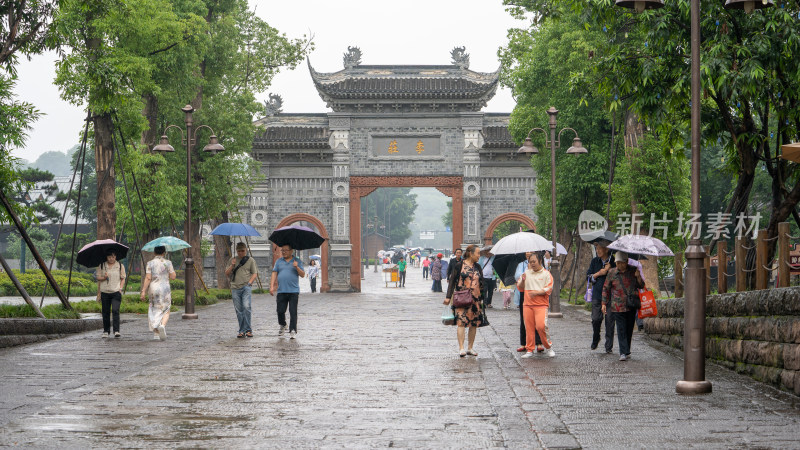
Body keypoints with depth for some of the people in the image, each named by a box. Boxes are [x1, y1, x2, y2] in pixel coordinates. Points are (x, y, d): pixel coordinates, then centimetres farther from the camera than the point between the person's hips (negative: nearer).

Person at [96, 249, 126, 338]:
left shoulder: (120, 266, 8)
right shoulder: (101, 266, 9)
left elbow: (123, 279, 12)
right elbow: (98, 277, 11)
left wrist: (120, 288, -2)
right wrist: (104, 278, -9)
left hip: (116, 292, -2)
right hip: (104, 292, 2)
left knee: (115, 311, -15)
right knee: (105, 312, 5)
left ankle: (116, 331, -16)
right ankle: (106, 331, 17)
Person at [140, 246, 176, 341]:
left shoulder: (150, 263, 0)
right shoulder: (167, 263, -2)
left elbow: (148, 278, -8)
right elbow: (173, 277, -3)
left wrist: (143, 291, -8)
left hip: (153, 289, 2)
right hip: (165, 289, -2)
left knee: (155, 311, 13)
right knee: (166, 311, 5)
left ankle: (156, 334, 9)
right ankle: (162, 325, -26)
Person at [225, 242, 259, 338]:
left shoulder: (250, 260, 10)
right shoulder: (232, 260, 16)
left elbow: (255, 273, 8)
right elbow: (227, 273, 14)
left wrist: (249, 283, -8)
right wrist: (232, 265, -3)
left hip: (246, 287, -3)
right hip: (235, 288, 3)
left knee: (246, 307, -18)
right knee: (238, 310, 1)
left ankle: (248, 329, -12)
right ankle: (241, 331, 6)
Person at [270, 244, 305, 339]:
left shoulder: (297, 261, 7)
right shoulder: (279, 262, 13)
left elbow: (303, 275, 2)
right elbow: (274, 274, 10)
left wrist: (297, 267, -15)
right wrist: (272, 286, 0)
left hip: (293, 291, -2)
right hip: (281, 291, 2)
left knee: (293, 311, -6)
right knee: (280, 311, 2)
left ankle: (293, 330, -3)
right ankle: (282, 326, 27)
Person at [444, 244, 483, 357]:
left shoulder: (477, 267, 14)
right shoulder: (459, 265, -1)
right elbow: (452, 281, 0)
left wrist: (481, 297, 18)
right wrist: (448, 297, -5)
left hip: (475, 299, 5)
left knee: (474, 324, 5)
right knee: (461, 322, -14)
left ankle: (470, 348, 15)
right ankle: (461, 348, -16)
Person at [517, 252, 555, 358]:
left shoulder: (546, 274, 4)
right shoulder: (527, 273, 16)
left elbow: (549, 289, -4)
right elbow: (520, 288, 17)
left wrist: (537, 292, -16)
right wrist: (522, 281, -3)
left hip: (541, 305, -4)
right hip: (527, 305, 4)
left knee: (541, 326, -16)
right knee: (529, 327, 2)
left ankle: (549, 347, 2)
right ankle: (530, 350, 10)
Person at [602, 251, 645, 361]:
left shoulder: (633, 271, 5)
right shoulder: (612, 273, 3)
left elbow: (641, 286, 10)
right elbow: (606, 288, 10)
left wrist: (638, 277, -10)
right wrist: (604, 303, 5)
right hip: (618, 306, -2)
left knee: (629, 329, 8)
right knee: (621, 329, -9)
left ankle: (627, 351, 21)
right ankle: (623, 353, -13)